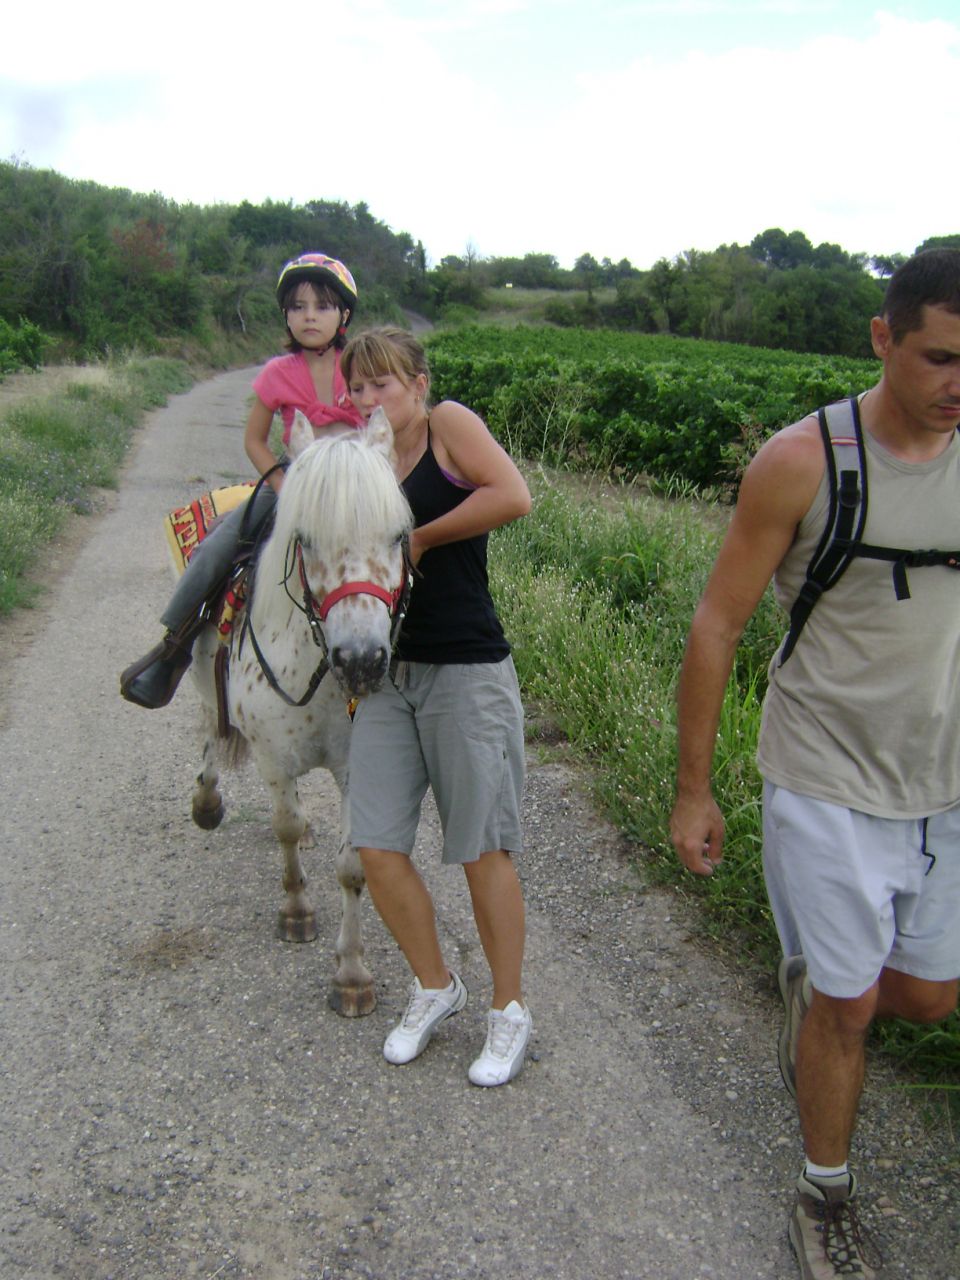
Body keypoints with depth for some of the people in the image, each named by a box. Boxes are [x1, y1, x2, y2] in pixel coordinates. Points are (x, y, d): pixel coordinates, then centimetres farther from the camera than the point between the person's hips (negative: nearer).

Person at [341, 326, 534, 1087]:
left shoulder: (449, 425, -4)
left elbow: (512, 496, -22)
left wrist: (420, 538, -14)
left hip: (466, 673, -6)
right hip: (388, 673, 7)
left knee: (482, 851, 4)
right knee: (377, 849, 6)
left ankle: (509, 1011, 26)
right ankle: (435, 987, 31)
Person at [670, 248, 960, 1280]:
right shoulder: (801, 462, -15)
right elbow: (716, 628, -10)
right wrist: (692, 791, -7)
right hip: (830, 786, -4)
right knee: (846, 1009, 8)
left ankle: (810, 982, 52)